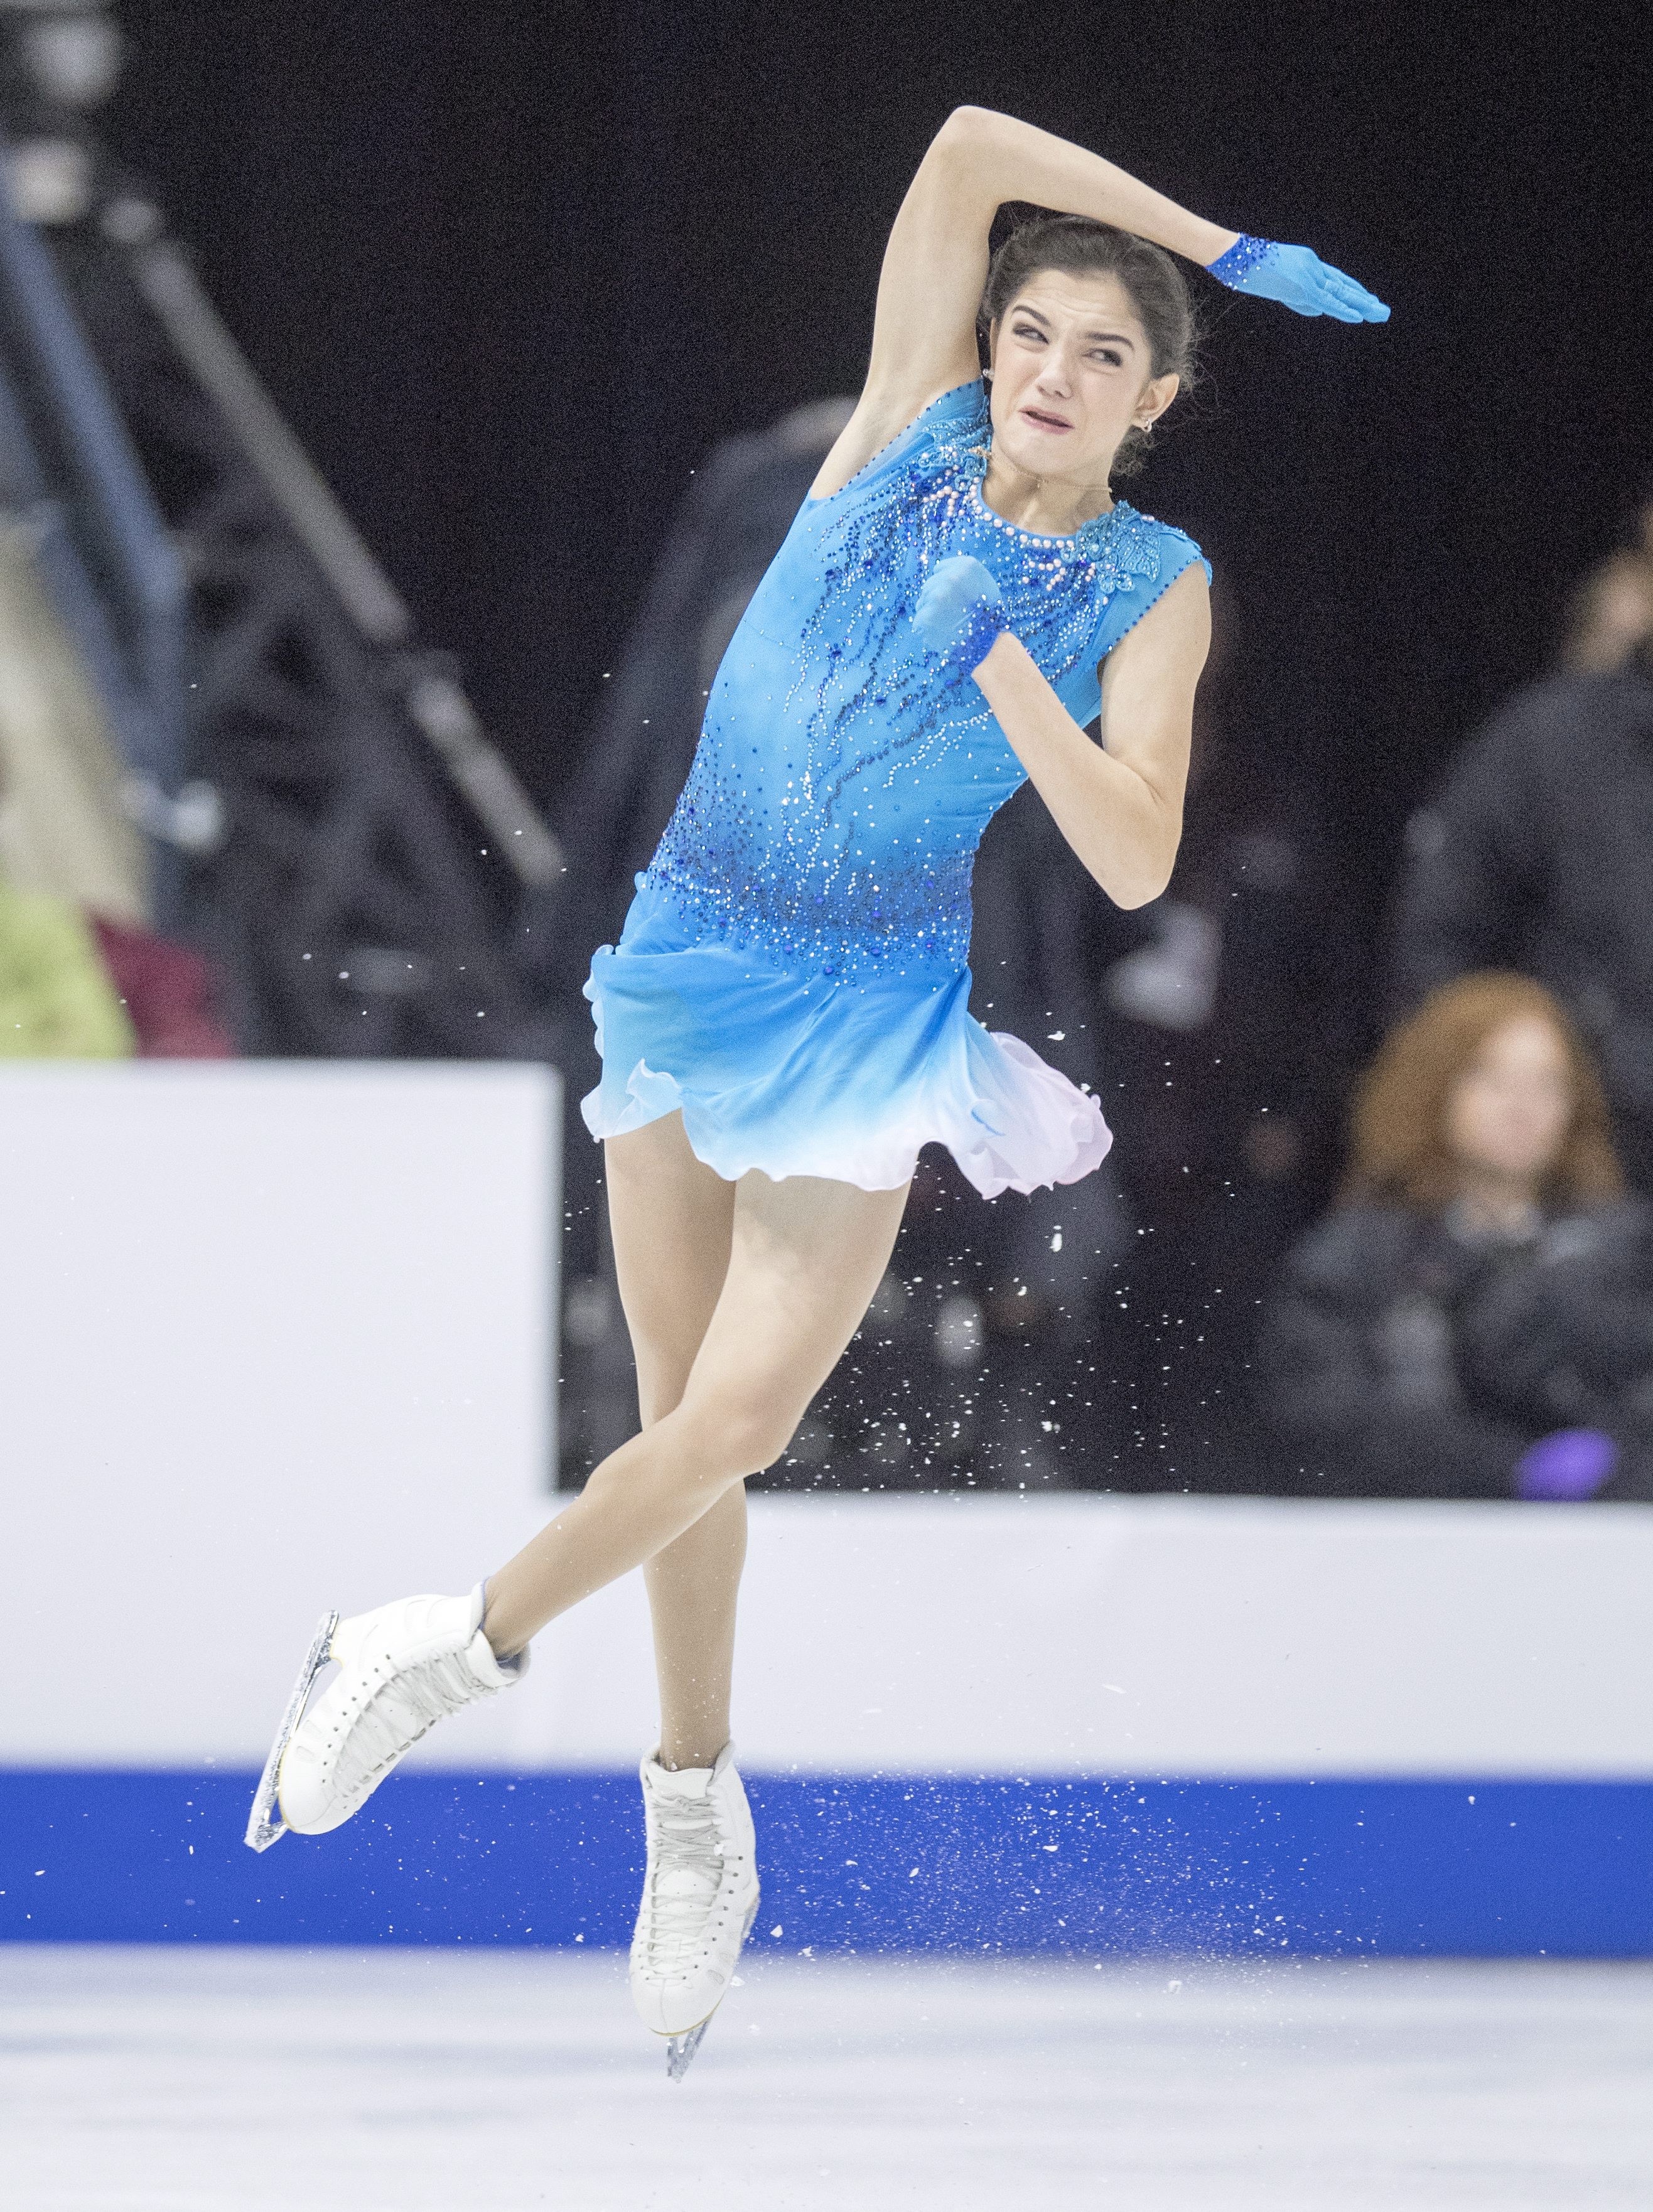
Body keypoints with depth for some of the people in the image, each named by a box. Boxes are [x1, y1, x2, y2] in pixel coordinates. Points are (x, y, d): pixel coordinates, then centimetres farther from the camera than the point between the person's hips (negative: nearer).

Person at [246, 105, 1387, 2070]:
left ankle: (459, 1645, 6)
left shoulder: (1150, 588, -5)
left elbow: (1133, 862, -14)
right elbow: (968, 145, -8)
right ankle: (695, 1808, 20)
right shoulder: (913, 432, -2)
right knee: (688, 1411, 6)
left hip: (875, 1016, -2)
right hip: (692, 952, 2)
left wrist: (996, 653, -20)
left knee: (739, 1414, -15)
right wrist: (1234, 252, -5)